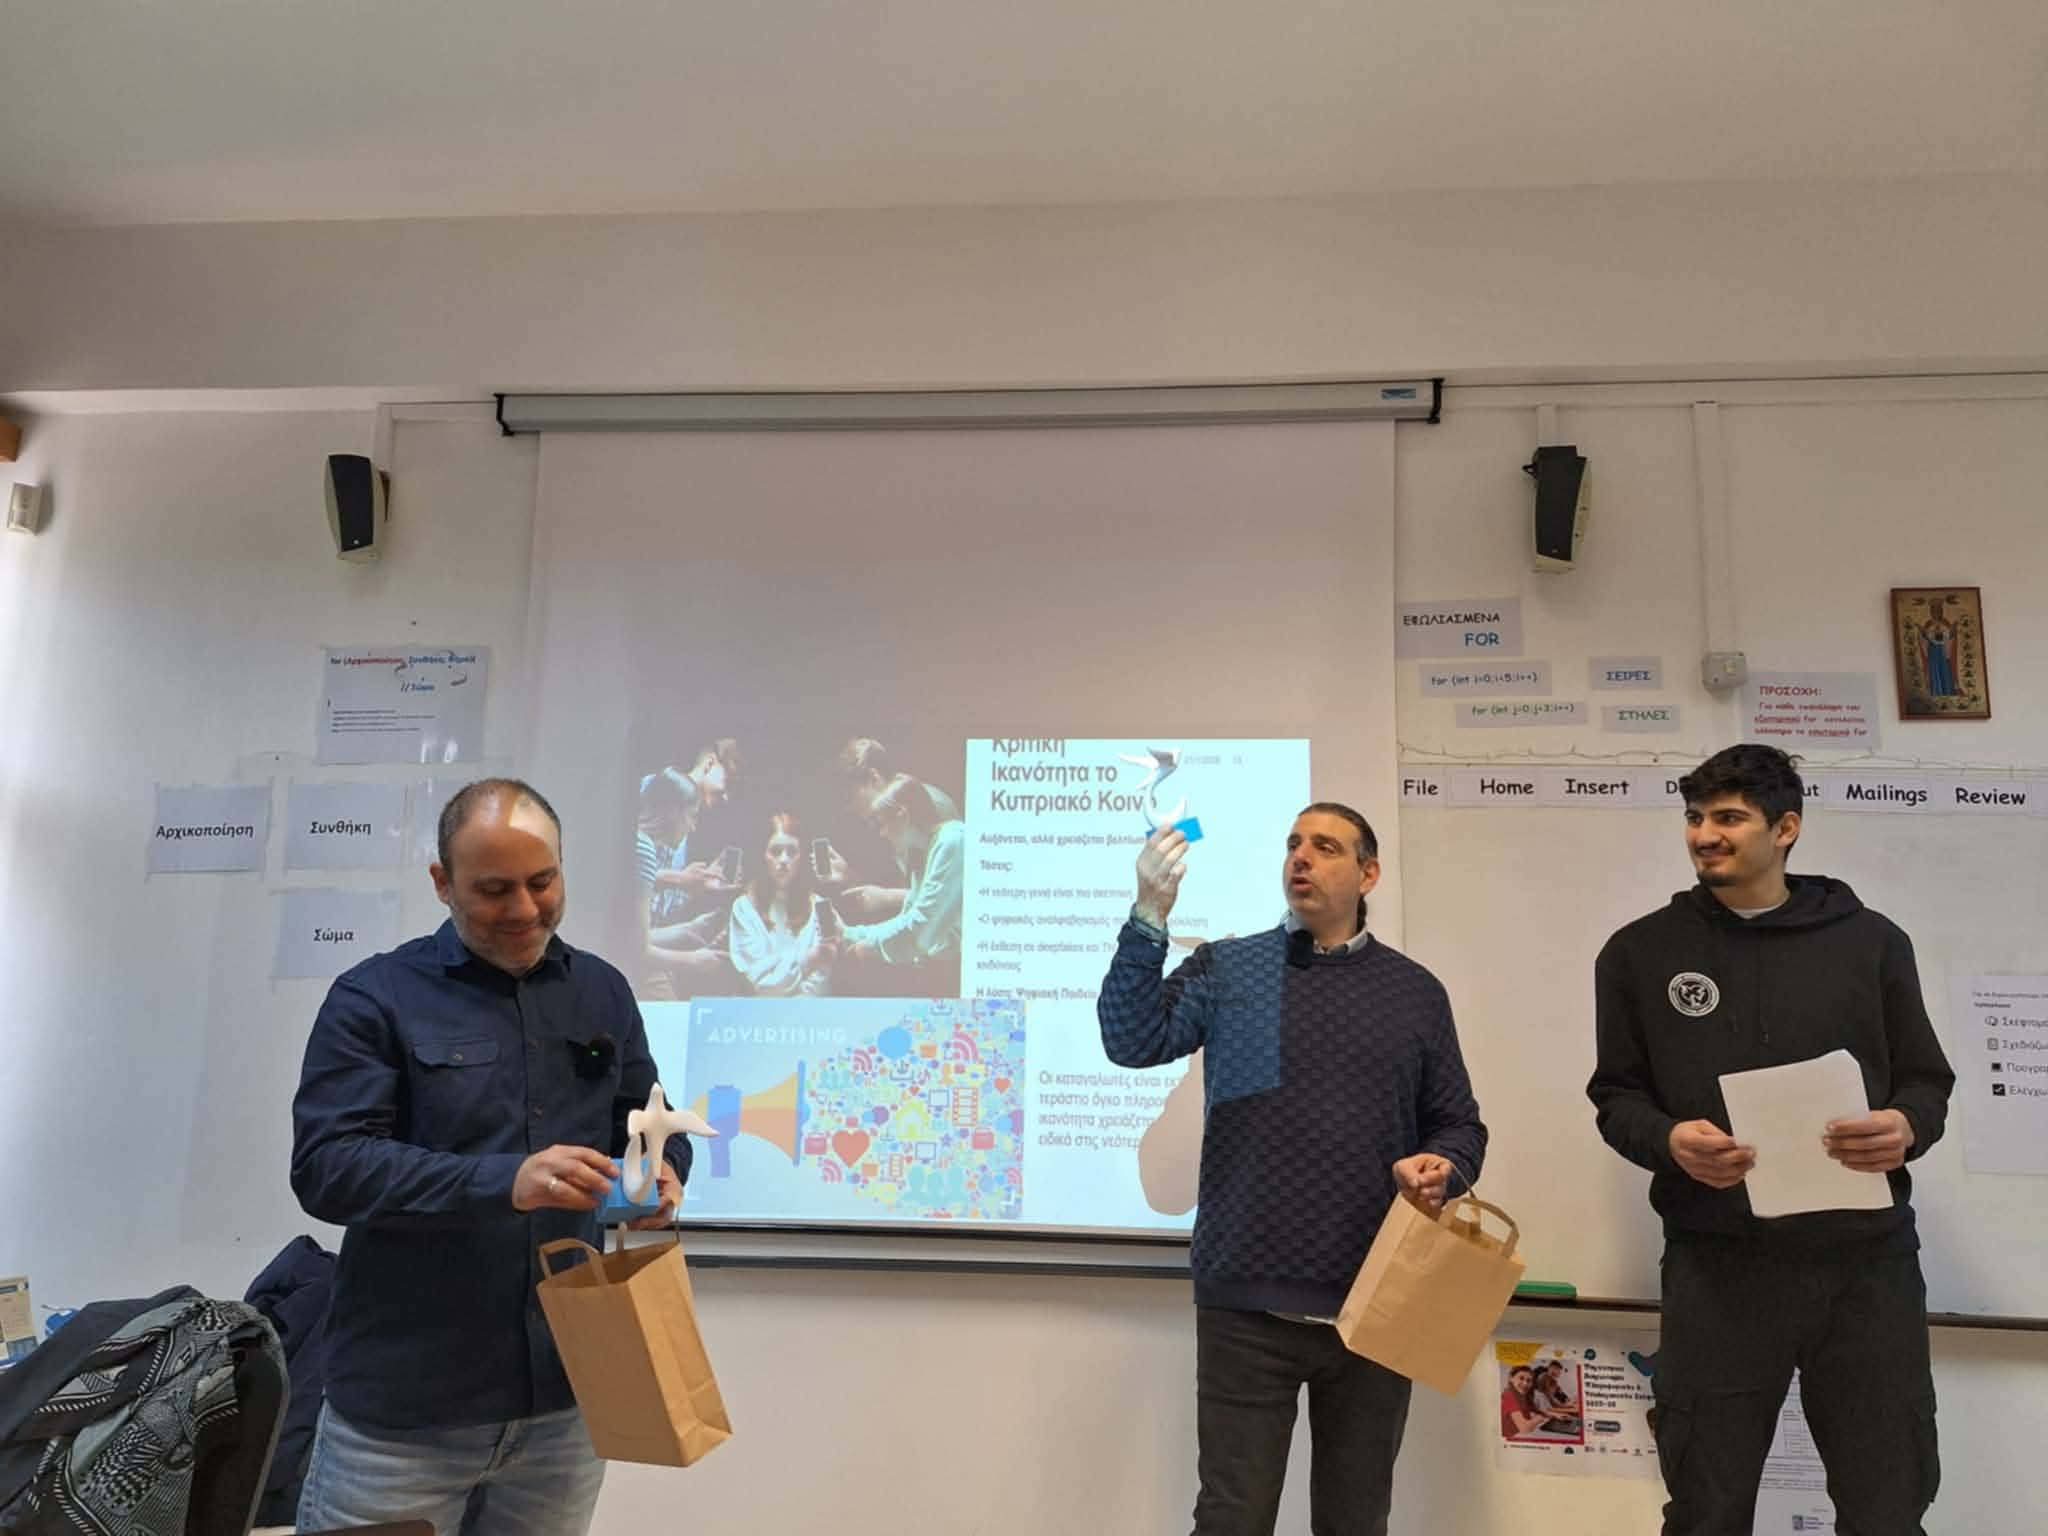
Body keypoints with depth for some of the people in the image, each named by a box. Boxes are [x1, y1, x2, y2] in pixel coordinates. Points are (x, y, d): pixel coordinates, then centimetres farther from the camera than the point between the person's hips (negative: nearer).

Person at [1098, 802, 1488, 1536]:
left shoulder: (1416, 991, 7)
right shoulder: (1226, 968, 3)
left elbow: (1459, 1125, 12)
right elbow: (1133, 1042, -11)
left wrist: (1441, 1169, -11)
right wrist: (1150, 918, -24)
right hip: (1247, 1303, -1)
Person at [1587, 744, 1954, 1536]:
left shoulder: (1870, 941, 8)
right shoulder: (1641, 951, 6)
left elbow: (1927, 1081, 10)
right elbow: (1616, 1096, 7)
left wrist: (1905, 1128, -13)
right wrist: (1668, 1140, -14)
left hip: (1865, 1260, 1)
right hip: (1717, 1264, 0)